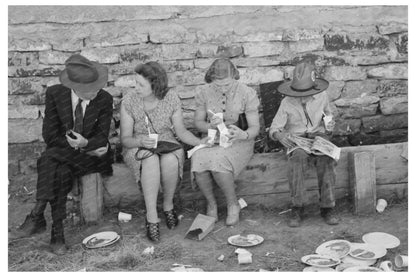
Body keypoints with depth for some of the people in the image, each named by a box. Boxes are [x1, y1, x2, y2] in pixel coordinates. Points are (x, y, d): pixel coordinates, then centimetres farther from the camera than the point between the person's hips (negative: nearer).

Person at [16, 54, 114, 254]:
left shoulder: (105, 99, -9)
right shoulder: (55, 93, -7)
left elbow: (102, 138, -7)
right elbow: (49, 135, -6)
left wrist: (86, 144, -31)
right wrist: (82, 147, -16)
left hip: (91, 156, -1)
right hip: (61, 155, 1)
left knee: (49, 159, -30)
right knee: (61, 173, -33)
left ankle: (37, 215, -24)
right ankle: (57, 230, -29)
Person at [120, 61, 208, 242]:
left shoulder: (171, 99, -8)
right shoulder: (128, 102, -11)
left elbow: (181, 131, 0)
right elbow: (125, 139, -8)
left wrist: (199, 142, -17)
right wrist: (141, 141, -29)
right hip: (137, 148, -1)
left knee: (170, 160, -35)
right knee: (151, 161, -37)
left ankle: (168, 205, -9)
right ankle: (151, 218, -31)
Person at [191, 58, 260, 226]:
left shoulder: (247, 93, -7)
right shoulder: (205, 92, 1)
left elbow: (255, 127, -6)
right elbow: (198, 122, 7)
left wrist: (243, 135, -30)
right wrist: (210, 126, -17)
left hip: (238, 142, -3)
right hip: (211, 139, 3)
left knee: (217, 161, -35)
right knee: (198, 161, -31)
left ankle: (233, 204, -9)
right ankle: (211, 203, -4)